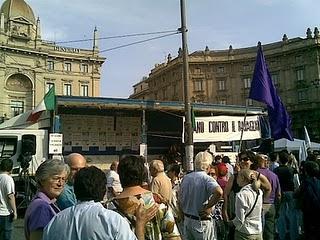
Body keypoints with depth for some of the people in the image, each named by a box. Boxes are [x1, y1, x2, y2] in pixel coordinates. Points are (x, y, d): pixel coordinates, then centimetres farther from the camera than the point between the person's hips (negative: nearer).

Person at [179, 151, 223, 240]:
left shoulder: (185, 178, 3)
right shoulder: (206, 178, -17)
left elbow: (180, 198, 12)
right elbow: (219, 192, -35)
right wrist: (208, 207, -23)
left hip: (187, 219, 6)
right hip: (201, 221, -6)